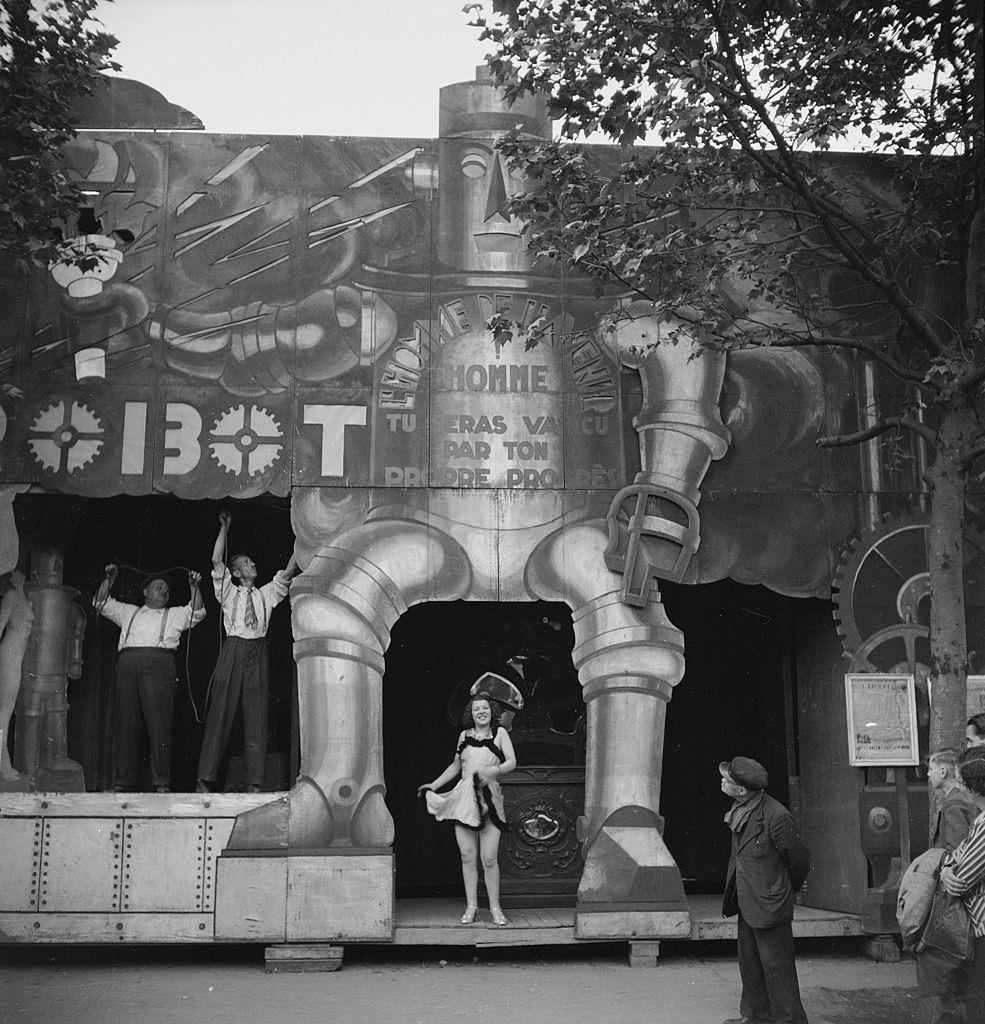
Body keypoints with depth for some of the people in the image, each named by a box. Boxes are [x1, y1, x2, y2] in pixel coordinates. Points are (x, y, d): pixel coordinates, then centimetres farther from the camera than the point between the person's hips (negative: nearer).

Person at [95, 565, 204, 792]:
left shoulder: (175, 615, 25)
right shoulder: (129, 612, 29)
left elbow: (197, 612, 10)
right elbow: (101, 603, 26)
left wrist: (194, 587, -3)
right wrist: (109, 579, 13)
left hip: (158, 665, -2)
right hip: (127, 666, 2)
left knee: (159, 724, -11)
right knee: (125, 724, -1)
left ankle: (162, 783, -14)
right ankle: (123, 782, 2)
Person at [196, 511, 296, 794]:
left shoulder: (266, 594, 22)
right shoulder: (228, 592, 14)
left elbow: (288, 573, 14)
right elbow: (216, 561, 3)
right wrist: (224, 528, 2)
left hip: (258, 655, 3)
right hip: (233, 651, -2)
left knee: (256, 717, -2)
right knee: (220, 714, -6)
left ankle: (255, 783, -3)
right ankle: (205, 780, -5)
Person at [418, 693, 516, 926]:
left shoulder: (499, 733, 6)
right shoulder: (465, 735, 12)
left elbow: (512, 762, -3)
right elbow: (455, 767, 23)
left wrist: (495, 770, -21)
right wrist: (433, 785, 23)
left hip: (489, 799, -2)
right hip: (464, 799, 2)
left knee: (489, 858, -5)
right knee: (467, 856, 2)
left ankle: (495, 908, 7)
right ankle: (471, 906, 12)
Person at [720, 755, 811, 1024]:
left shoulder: (775, 816, -24)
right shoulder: (740, 810, 2)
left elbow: (800, 859, -12)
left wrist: (786, 890, 4)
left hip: (768, 906, -9)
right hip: (746, 903, 9)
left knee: (776, 966, 0)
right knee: (750, 962, 19)